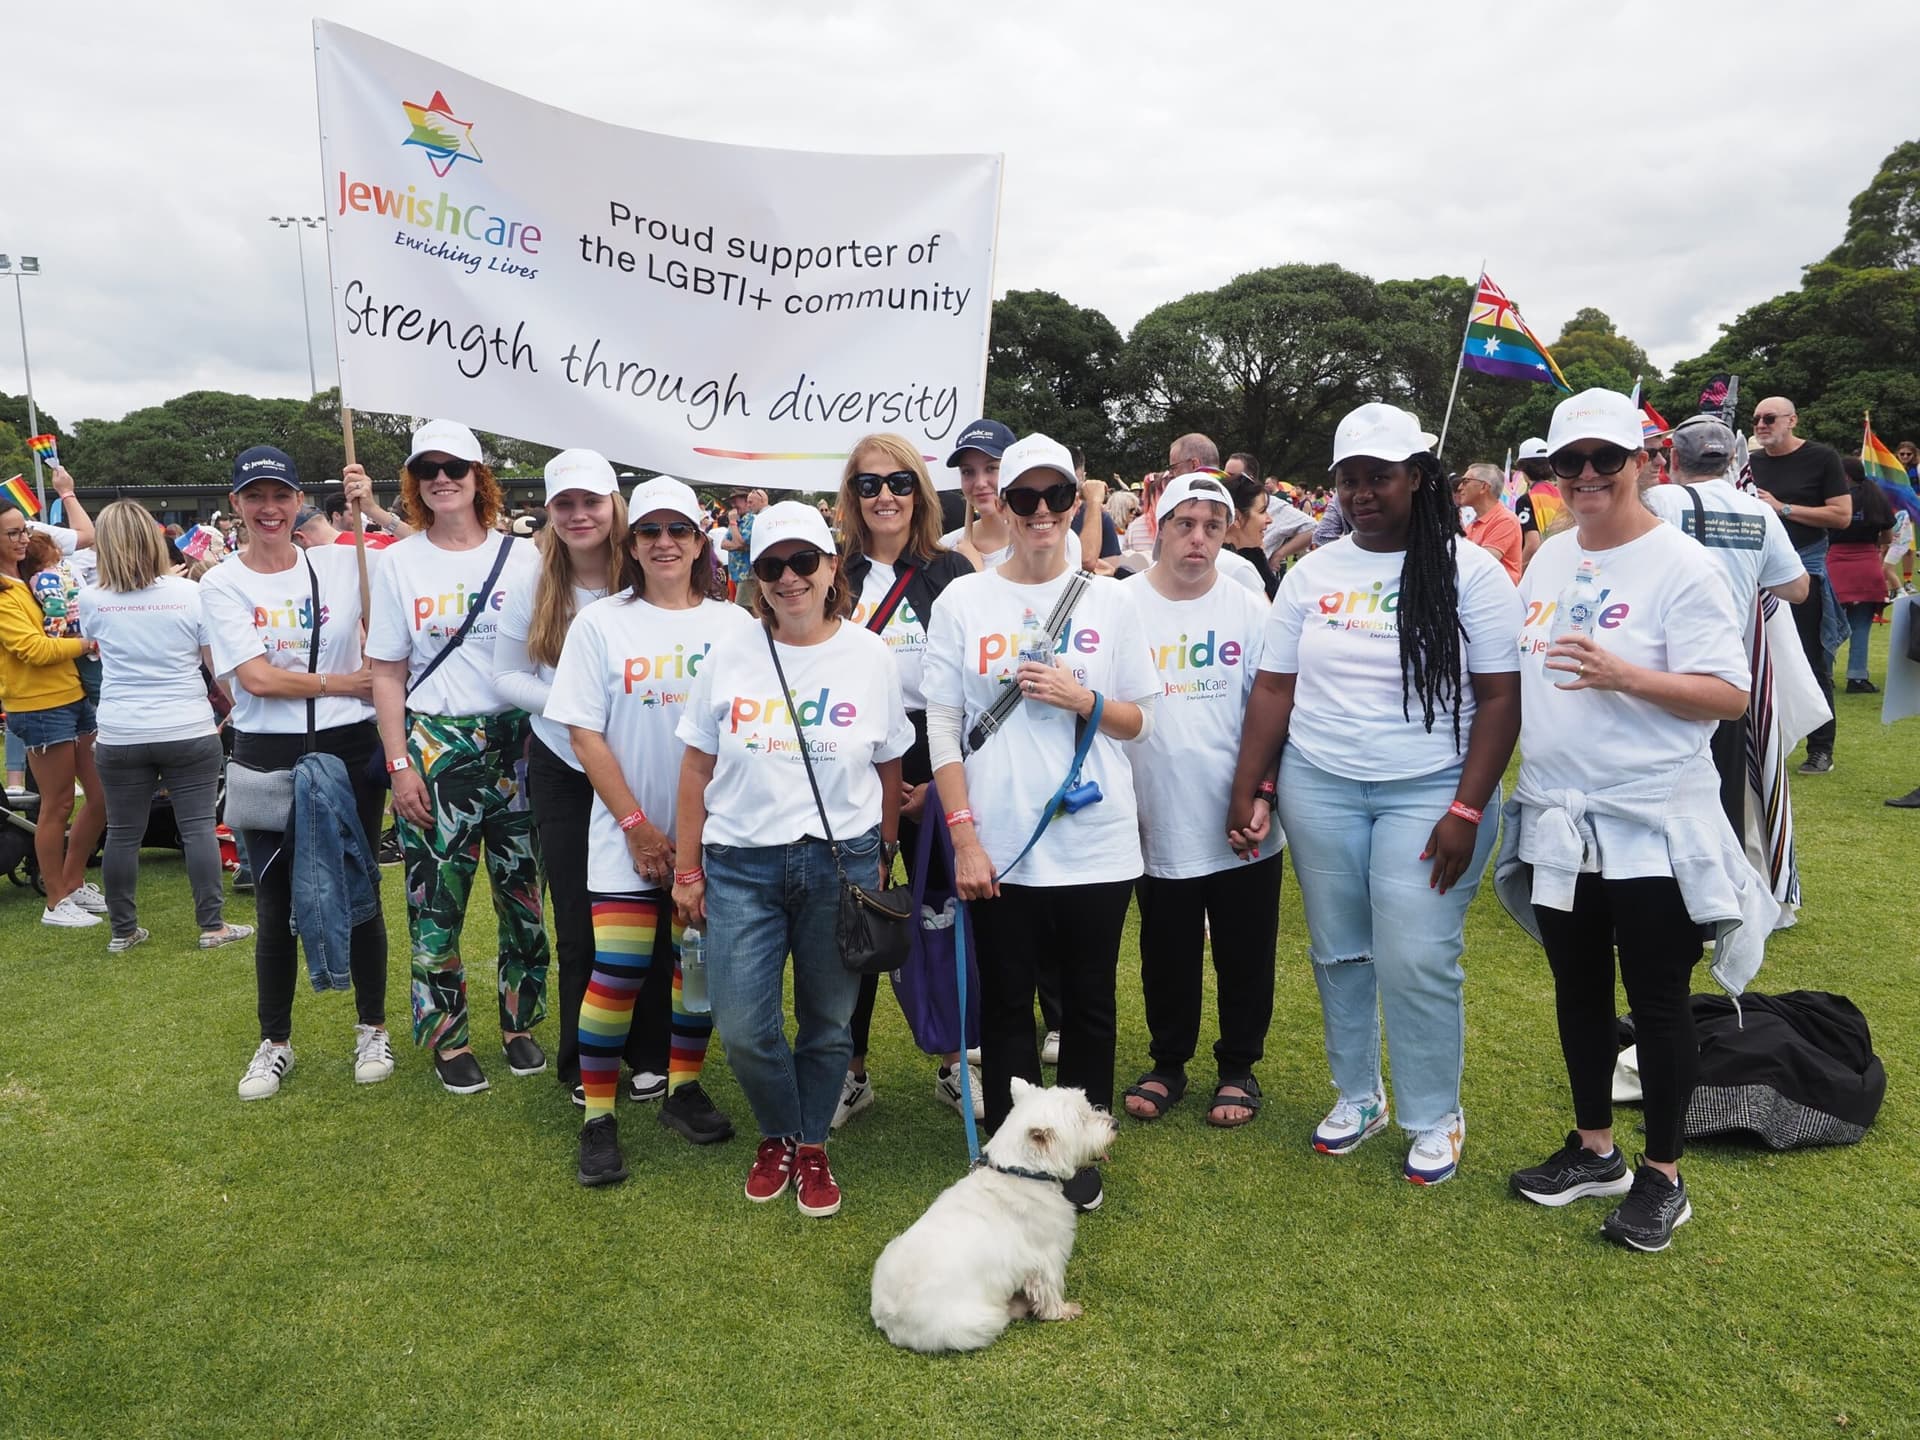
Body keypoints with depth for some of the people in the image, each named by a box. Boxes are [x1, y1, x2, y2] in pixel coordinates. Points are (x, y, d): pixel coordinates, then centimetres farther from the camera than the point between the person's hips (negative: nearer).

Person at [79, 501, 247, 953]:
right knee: (198, 827, 4)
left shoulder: (92, 599, -2)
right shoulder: (189, 593, -6)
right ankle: (213, 925, 8)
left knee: (123, 834, 10)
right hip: (189, 730, -1)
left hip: (120, 737, 2)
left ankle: (123, 929, 21)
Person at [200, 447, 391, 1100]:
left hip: (349, 750, 0)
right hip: (268, 758, 0)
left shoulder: (341, 563, 2)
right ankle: (275, 1042, 26)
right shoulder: (221, 584, 0)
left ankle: (372, 1028, 26)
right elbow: (256, 678, -10)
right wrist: (341, 683, -9)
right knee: (275, 904, 9)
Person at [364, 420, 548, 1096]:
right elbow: (387, 673, 3)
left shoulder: (523, 557, 3)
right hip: (435, 746, 0)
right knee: (436, 895, 4)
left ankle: (520, 1022, 25)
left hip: (516, 741, 1)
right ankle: (448, 1037, 20)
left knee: (523, 890, 7)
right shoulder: (398, 563, 3)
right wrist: (400, 764, -4)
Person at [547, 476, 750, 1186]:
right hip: (628, 832, -2)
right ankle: (598, 1117, 8)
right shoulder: (601, 622, 0)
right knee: (618, 970, -7)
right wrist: (637, 825, -8)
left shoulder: (735, 624, 3)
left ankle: (683, 1091, 28)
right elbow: (584, 732, -3)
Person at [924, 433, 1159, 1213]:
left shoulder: (1111, 600, 4)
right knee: (1005, 1003, 10)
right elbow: (942, 726, -1)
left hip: (1095, 843, 1)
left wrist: (1083, 699, -13)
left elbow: (1140, 720, 8)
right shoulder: (963, 600, 1)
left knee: (1088, 1002, 10)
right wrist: (964, 837, -6)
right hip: (998, 847, 0)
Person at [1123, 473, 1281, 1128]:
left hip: (1242, 825, 0)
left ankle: (1239, 1067, 29)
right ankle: (1168, 1063, 32)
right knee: (1167, 954, 13)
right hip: (1160, 822, 0)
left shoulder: (1249, 609, 0)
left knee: (1245, 953, 10)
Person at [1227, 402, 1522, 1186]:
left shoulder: (1469, 571, -5)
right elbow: (1274, 688, 7)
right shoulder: (1312, 573, 6)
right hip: (1318, 789, 4)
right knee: (1338, 953, 13)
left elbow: (1502, 698, -7)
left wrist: (1467, 810, -13)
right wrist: (1250, 790, 1)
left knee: (1416, 962, -3)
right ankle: (1357, 1094, 32)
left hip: (1428, 792, -3)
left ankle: (1435, 1116, 20)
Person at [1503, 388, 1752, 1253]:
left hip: (1651, 826, -6)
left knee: (1656, 1001, 6)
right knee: (1578, 991, 16)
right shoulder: (1548, 557, 8)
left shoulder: (1680, 567, -11)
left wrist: (1623, 675, -29)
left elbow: (1728, 696, -17)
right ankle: (1593, 1150, 33)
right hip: (1557, 819, 6)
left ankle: (1662, 1177, 23)